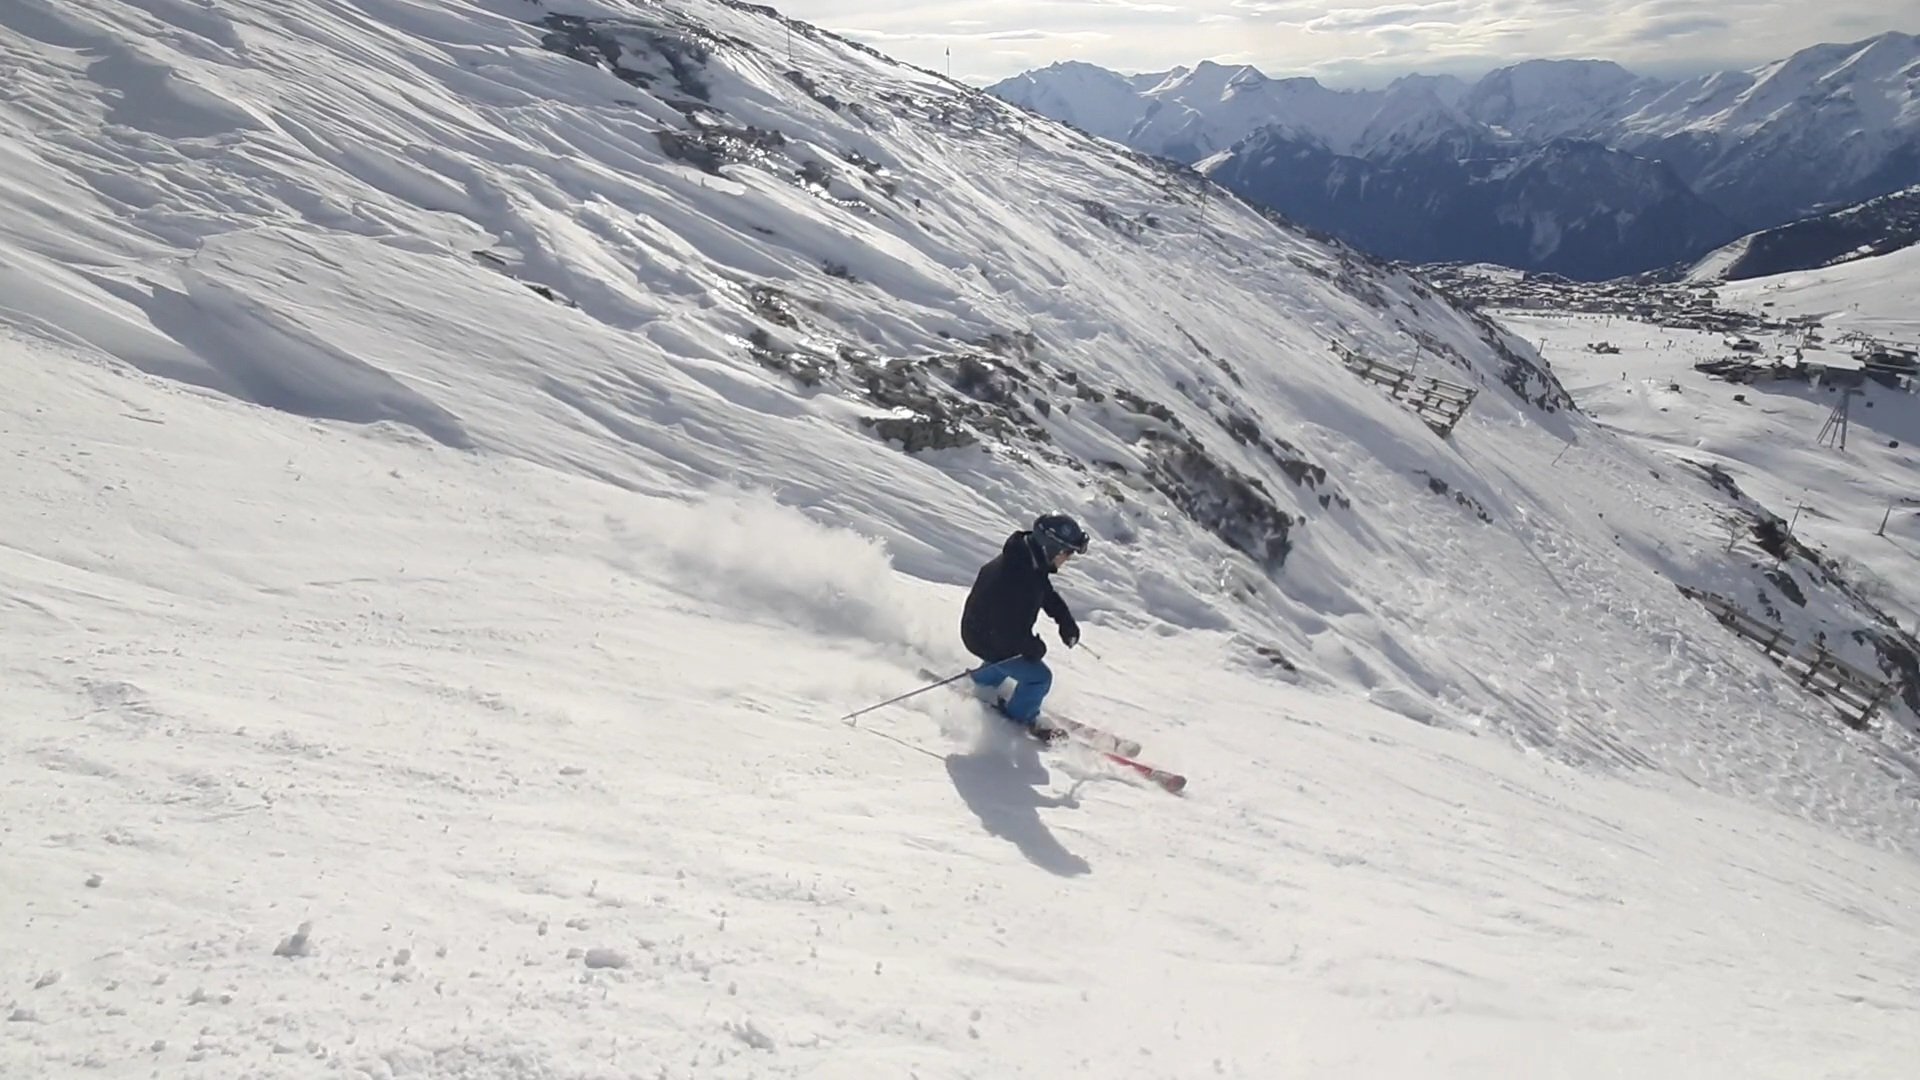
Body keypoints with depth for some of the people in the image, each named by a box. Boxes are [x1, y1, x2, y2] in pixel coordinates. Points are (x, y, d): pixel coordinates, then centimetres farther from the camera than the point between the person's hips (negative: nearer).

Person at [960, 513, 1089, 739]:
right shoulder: (1014, 578, -41)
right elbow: (1007, 628, -35)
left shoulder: (1031, 561, -10)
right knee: (1039, 677, -4)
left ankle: (979, 683, 59)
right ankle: (1019, 717, 22)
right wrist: (1033, 647, -18)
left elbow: (1047, 594, 10)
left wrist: (1066, 621, 1)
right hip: (987, 639, -9)